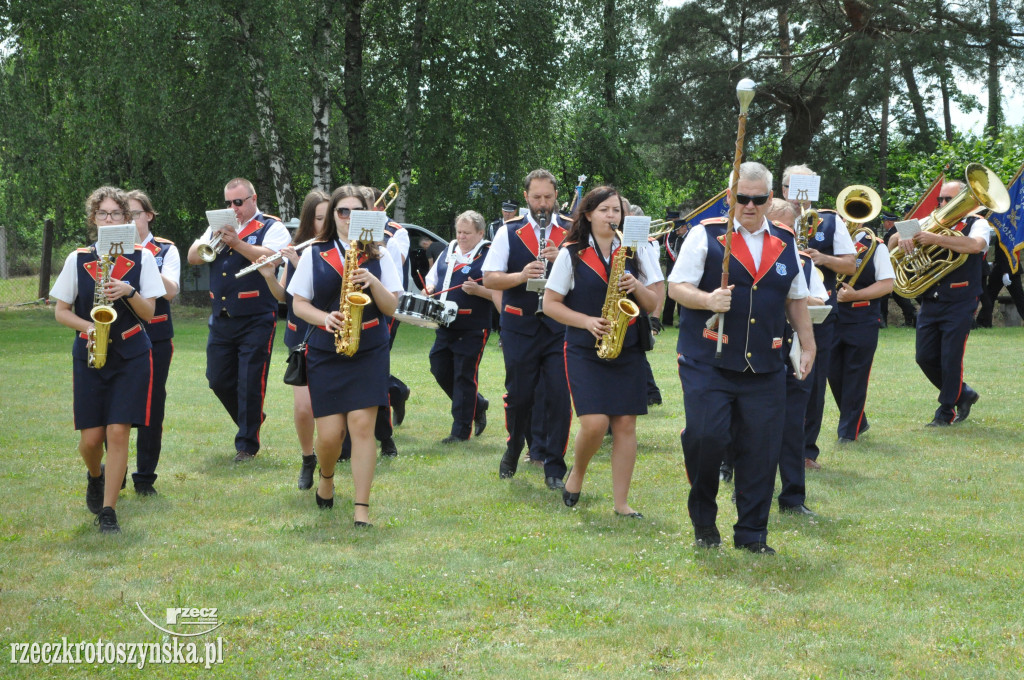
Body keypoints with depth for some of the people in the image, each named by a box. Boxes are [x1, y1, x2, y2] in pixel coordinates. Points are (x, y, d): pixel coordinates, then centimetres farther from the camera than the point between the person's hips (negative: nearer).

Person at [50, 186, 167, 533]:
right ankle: (95, 477, 34)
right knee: (91, 437, 0)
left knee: (118, 432, -11)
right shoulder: (78, 259, 4)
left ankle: (108, 510, -2)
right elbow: (60, 311, 6)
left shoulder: (142, 257, 2)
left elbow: (149, 313, 0)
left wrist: (128, 291, -18)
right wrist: (88, 326, -12)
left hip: (131, 355, -1)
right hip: (89, 356, 1)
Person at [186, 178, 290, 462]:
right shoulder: (218, 227, 17)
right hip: (221, 319, 6)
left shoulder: (271, 228, -1)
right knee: (218, 380, 9)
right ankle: (251, 420, 30)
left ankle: (247, 444, 4)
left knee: (250, 383, -5)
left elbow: (270, 258, -20)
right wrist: (209, 243, -11)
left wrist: (237, 243, -28)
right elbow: (192, 257, 8)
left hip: (256, 320, -6)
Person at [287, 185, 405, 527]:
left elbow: (391, 307, 2)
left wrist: (372, 282, -15)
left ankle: (362, 509, -5)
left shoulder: (378, 255, 6)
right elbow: (298, 304, 5)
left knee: (362, 426, -11)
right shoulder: (314, 254, 6)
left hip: (369, 353, 0)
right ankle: (326, 478, 29)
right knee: (330, 433, -5)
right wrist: (325, 318, -13)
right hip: (325, 354, 0)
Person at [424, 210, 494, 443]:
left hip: (472, 330, -7)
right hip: (444, 326, 7)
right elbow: (432, 279, 25)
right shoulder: (448, 252, 13)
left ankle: (461, 430, 6)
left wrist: (477, 290, -27)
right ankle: (477, 405, 31)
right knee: (440, 370, 10)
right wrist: (428, 291, 3)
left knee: (464, 377, -2)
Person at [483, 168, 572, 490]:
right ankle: (514, 446, 32)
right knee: (519, 394, 4)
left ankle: (554, 468, 3)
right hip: (520, 326, 0)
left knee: (558, 396, -5)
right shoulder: (509, 232, 4)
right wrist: (521, 276, -19)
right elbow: (489, 278, -1)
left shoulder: (571, 231, 5)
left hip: (560, 326, 0)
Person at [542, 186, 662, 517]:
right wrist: (586, 321, -13)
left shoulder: (635, 251, 7)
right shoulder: (571, 254, 1)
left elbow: (653, 304, 8)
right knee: (594, 422, -15)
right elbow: (550, 304, 0)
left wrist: (636, 286, -13)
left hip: (628, 350, 3)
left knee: (625, 424, -2)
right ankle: (577, 473, 15)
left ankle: (621, 502, 6)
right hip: (585, 351, -2)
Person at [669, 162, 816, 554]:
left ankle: (751, 533, 15)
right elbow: (676, 286, -4)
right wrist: (707, 300, -22)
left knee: (761, 451, 2)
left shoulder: (785, 242, 13)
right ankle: (703, 518, 11)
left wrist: (808, 345, 18)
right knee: (706, 436, -14)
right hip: (707, 361, -3)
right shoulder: (706, 234, 0)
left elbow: (796, 300, 21)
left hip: (765, 367, 4)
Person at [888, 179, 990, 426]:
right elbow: (892, 242, 7)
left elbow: (975, 244, -25)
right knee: (925, 357, 5)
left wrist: (935, 239, -30)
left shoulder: (977, 224, 0)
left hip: (959, 304, -5)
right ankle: (963, 394, 26)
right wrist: (903, 237, -18)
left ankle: (947, 411, 9)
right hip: (930, 302, 5)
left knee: (951, 359, -6)